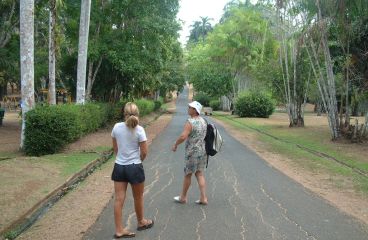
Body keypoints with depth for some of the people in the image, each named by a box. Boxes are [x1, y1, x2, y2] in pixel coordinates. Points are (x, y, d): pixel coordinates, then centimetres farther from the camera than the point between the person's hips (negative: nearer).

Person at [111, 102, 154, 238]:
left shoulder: (116, 127, -4)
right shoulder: (139, 130, -15)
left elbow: (115, 148, 7)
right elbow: (144, 152, -11)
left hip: (119, 166, 3)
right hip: (134, 167, -3)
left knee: (119, 199, 6)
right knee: (138, 197, 17)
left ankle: (119, 230, 11)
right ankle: (141, 222, 37)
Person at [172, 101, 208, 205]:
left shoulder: (190, 122, -19)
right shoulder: (203, 121, 7)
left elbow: (183, 136, -27)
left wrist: (175, 144, -13)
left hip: (192, 152, -7)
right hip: (202, 150, 7)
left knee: (187, 175, 7)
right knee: (199, 174, 11)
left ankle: (183, 197, 21)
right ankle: (203, 198, 8)